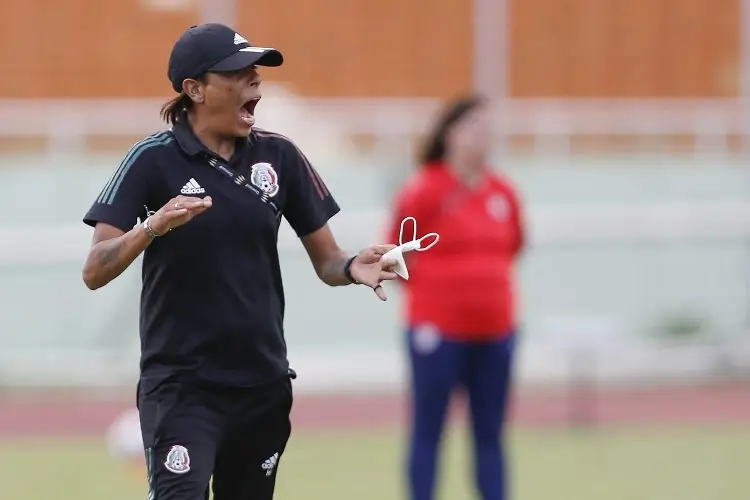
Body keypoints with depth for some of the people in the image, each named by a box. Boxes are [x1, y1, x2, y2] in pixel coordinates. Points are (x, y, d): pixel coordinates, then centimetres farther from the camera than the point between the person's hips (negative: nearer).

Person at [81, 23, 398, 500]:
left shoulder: (279, 157, 4)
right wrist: (152, 227, -31)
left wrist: (352, 268, -14)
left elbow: (327, 261, 9)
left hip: (263, 384, 5)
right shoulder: (154, 160, -7)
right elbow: (95, 272, -13)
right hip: (181, 385, -5)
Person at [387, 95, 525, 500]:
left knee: (490, 434, 7)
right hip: (438, 330, -5)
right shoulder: (424, 191, -10)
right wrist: (428, 290, 6)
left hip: (494, 330, 5)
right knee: (427, 432, 1)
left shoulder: (504, 193, 6)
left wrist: (486, 282, 12)